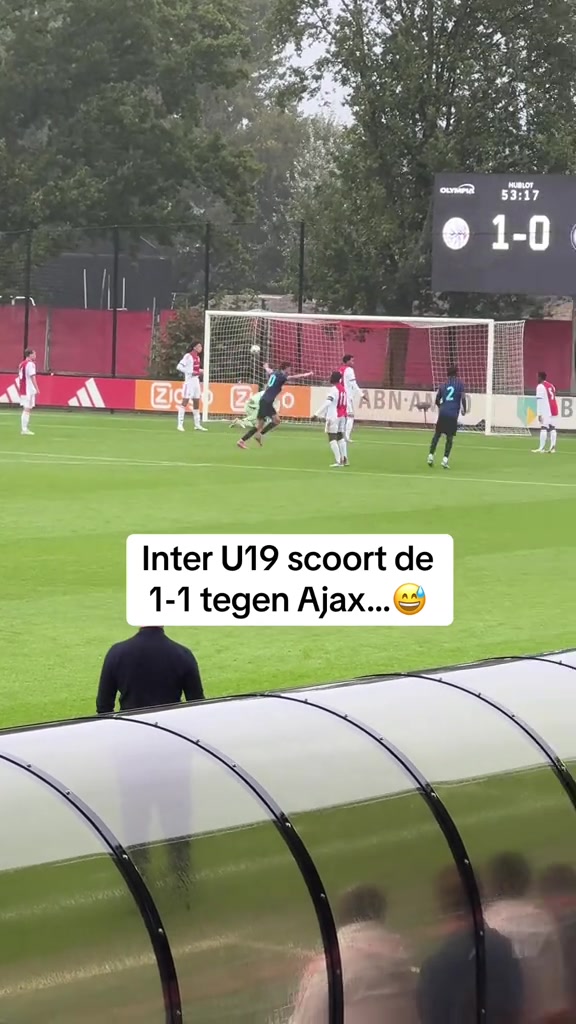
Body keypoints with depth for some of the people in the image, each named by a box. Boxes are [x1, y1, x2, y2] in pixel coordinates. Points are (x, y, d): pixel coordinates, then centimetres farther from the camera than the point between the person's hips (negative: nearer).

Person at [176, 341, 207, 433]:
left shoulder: (197, 357, 14)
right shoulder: (188, 356, -11)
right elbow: (179, 367, -18)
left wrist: (200, 371, 10)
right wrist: (191, 372, -22)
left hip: (196, 381, 8)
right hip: (189, 381, -8)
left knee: (196, 403, 11)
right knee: (185, 402, -9)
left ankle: (197, 424, 17)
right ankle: (180, 424, -9)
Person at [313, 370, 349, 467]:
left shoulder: (333, 389, -14)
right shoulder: (343, 389, 11)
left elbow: (327, 403, -23)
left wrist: (317, 414, -25)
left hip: (333, 417, -8)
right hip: (342, 416, 8)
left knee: (332, 438, -4)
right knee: (341, 437, 15)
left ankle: (338, 460, -11)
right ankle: (344, 459, 12)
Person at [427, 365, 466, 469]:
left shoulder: (443, 385, 12)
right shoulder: (460, 384, 4)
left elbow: (437, 400, 13)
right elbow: (463, 398, -7)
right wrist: (464, 409, 9)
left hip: (442, 413, 2)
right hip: (453, 415, -2)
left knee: (437, 435, 14)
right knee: (450, 438, 3)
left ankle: (431, 456, 5)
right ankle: (445, 460, -7)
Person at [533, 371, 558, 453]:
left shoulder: (540, 386, -4)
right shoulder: (551, 386, 20)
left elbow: (540, 401, -11)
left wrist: (539, 414, -13)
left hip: (546, 411, -7)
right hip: (554, 410, 7)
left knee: (544, 428, -8)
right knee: (552, 428, 5)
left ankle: (542, 448, -12)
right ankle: (552, 447, -1)